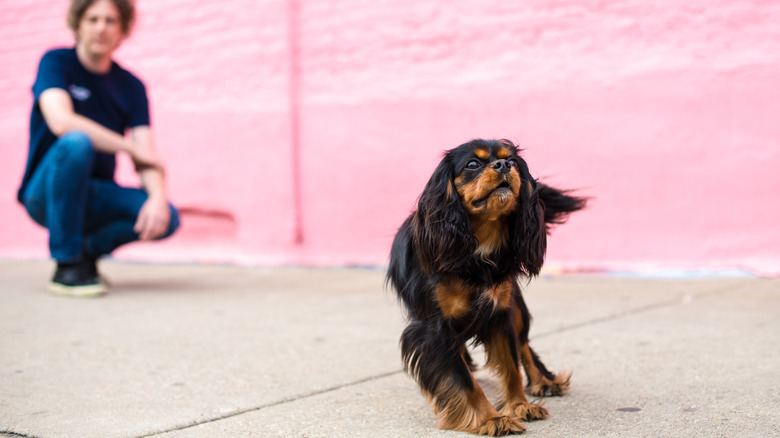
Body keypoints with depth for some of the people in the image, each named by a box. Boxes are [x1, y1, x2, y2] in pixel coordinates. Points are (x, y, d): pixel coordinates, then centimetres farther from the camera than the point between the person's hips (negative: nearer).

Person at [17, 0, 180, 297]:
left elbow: (146, 158, -6)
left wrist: (158, 197, -27)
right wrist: (131, 147, -20)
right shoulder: (56, 62, -6)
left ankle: (89, 249, 6)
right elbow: (61, 121, -25)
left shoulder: (131, 86, 4)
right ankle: (67, 263, -22)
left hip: (94, 196, 3)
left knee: (166, 218, -23)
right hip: (46, 193, -3)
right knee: (76, 143, -35)